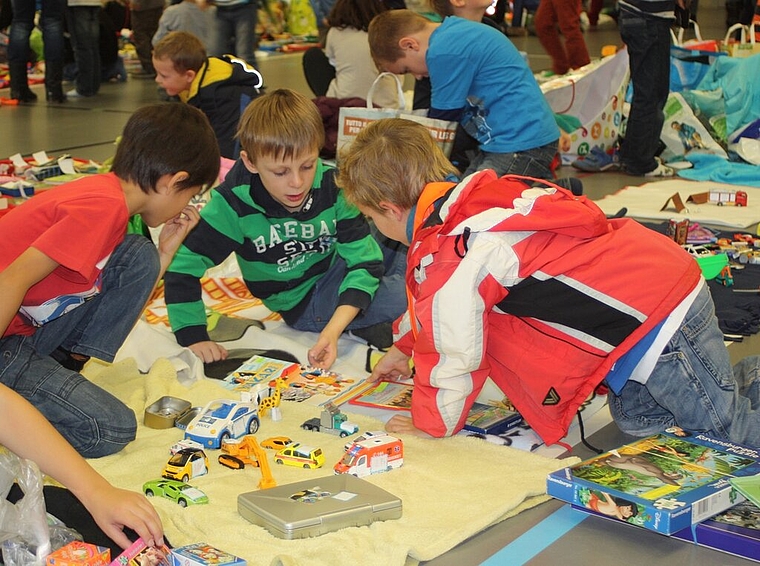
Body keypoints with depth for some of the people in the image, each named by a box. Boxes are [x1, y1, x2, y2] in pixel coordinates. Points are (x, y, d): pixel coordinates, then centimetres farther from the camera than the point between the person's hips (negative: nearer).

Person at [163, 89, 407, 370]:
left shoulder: (334, 186, -19)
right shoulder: (234, 203, -22)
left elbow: (363, 261, -21)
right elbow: (181, 266, -16)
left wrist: (333, 330, -35)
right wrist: (194, 338, -23)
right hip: (305, 300, -4)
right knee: (403, 296, -29)